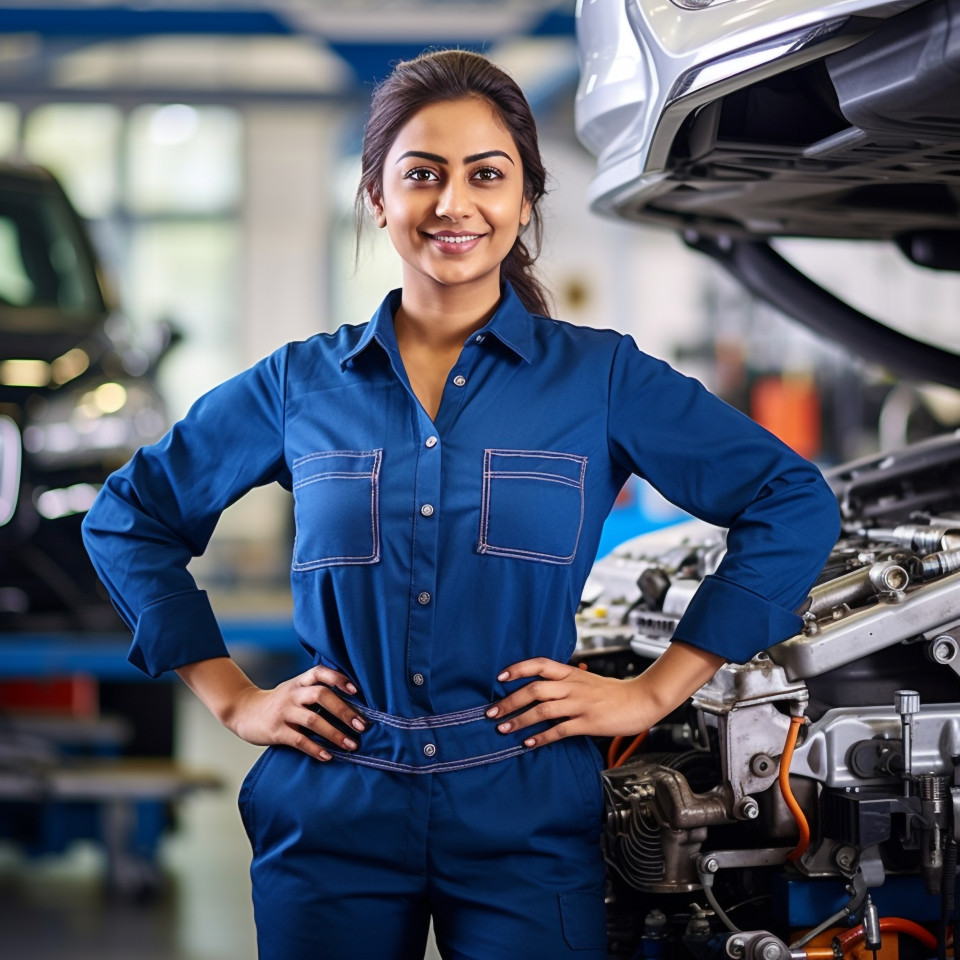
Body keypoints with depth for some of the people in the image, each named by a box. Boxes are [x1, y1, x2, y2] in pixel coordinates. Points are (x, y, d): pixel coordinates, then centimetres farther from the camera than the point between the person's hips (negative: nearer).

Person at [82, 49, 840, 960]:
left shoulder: (601, 376, 1)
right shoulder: (302, 383, 5)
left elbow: (796, 505, 2)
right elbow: (126, 517, 15)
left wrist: (656, 689, -3)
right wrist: (231, 697, 7)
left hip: (527, 822, -1)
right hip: (331, 817, 2)